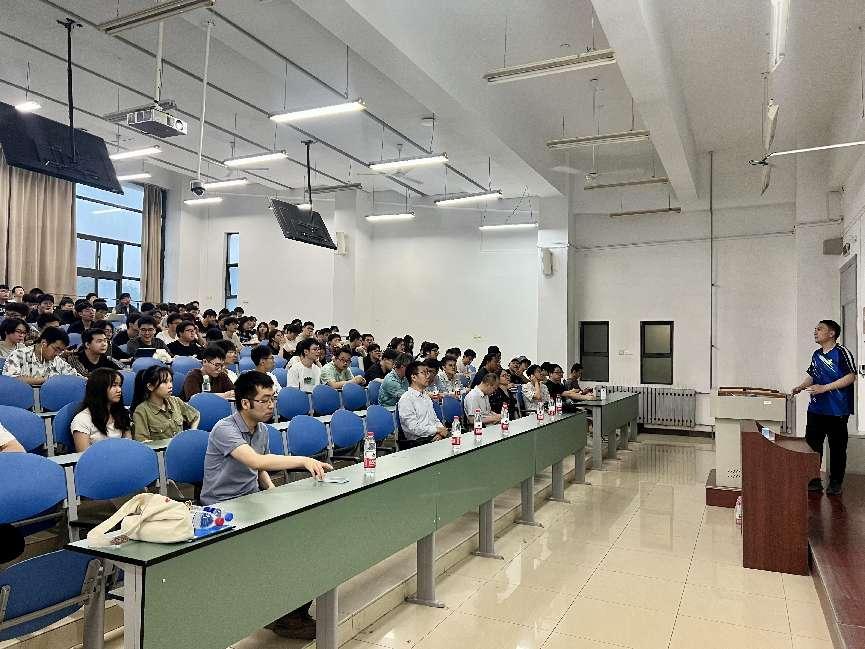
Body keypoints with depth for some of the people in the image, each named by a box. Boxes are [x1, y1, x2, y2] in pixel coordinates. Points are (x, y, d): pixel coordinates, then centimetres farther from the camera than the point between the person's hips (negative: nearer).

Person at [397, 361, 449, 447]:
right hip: (418, 441, -8)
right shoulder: (406, 399, -8)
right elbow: (413, 428, -14)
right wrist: (437, 430, -11)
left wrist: (441, 430, 0)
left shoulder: (425, 395, 20)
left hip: (434, 437, 8)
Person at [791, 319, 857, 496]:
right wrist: (800, 387, 4)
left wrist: (824, 388, -19)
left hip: (837, 410, -7)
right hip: (816, 408, 7)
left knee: (837, 447, 4)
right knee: (812, 445, 8)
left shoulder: (842, 352, -9)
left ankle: (835, 483, 16)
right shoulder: (816, 355, 14)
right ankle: (814, 481, 18)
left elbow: (851, 376, -14)